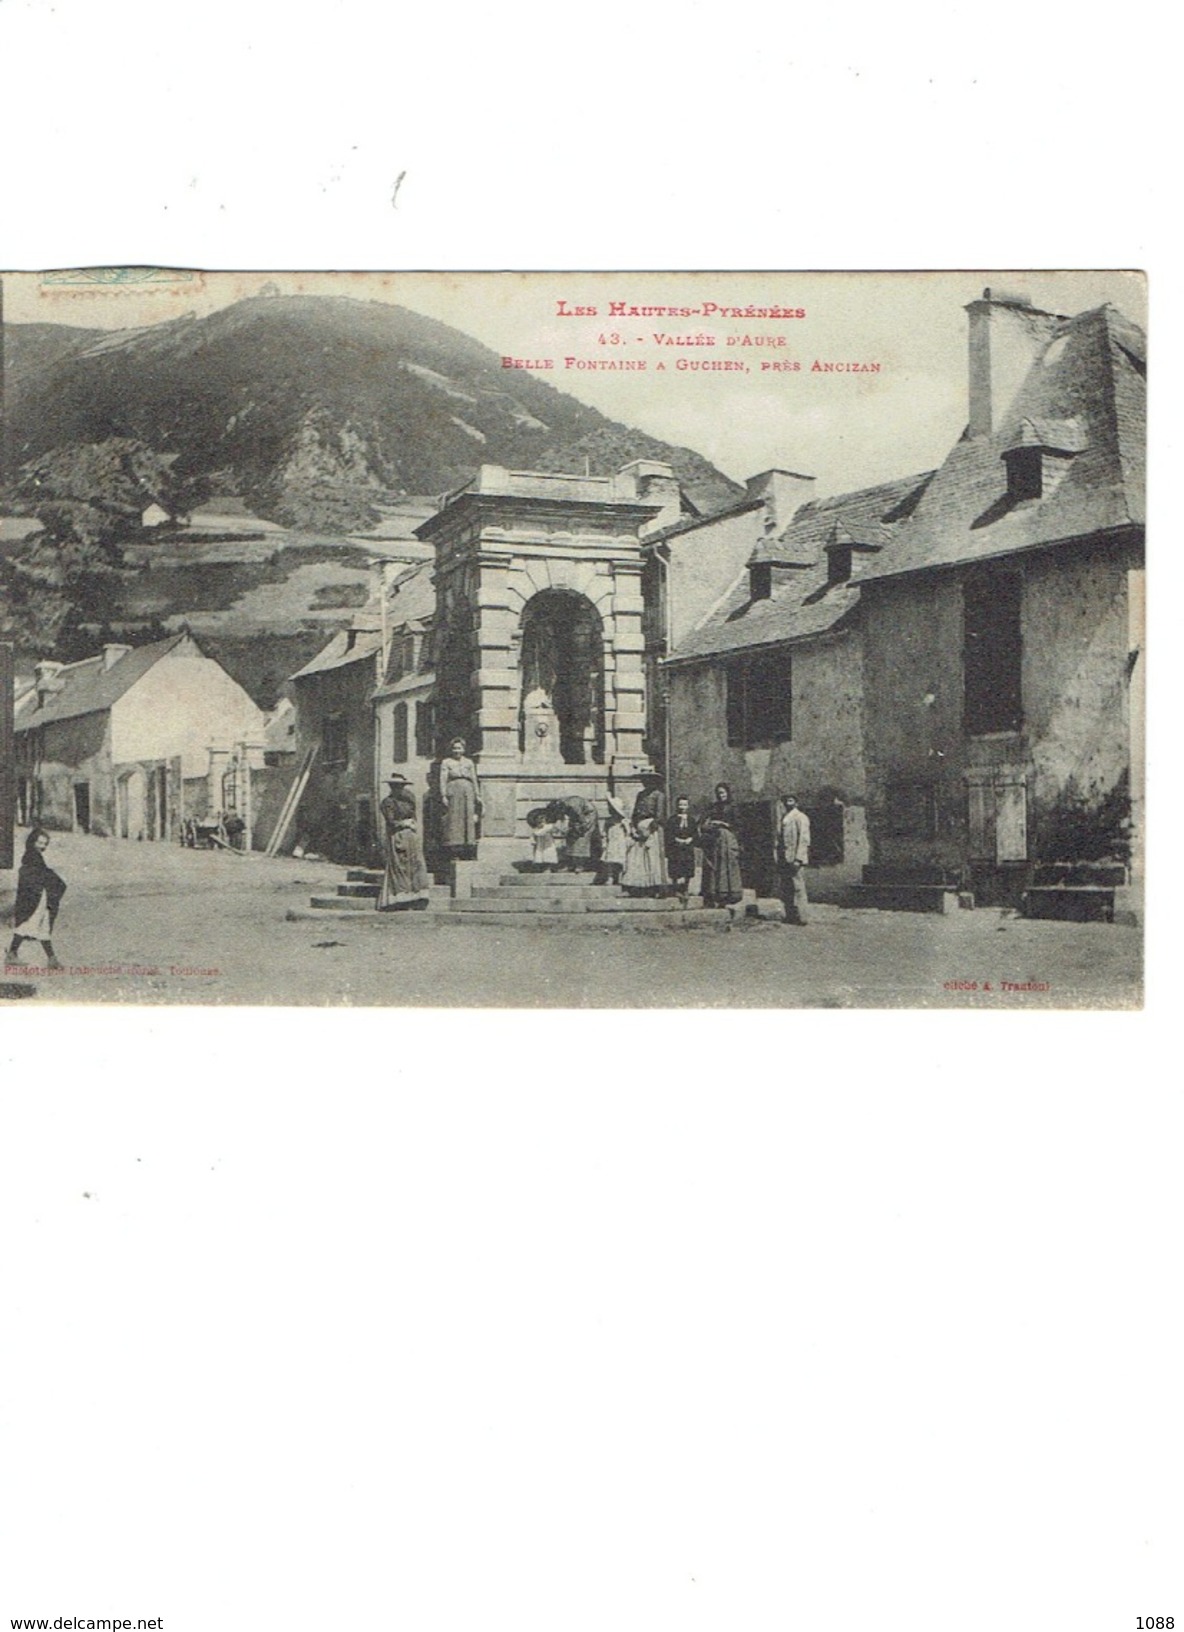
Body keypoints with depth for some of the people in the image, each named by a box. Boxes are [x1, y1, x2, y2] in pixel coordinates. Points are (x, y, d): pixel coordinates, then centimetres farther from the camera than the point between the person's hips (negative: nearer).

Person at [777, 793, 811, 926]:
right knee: (786, 889, 9)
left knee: (798, 888, -8)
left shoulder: (800, 818, -5)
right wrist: (779, 860, 16)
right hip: (784, 860, 8)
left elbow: (804, 840, -12)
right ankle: (790, 916, 14)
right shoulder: (784, 818, 19)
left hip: (795, 860, -8)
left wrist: (798, 859, -19)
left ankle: (801, 917, -6)